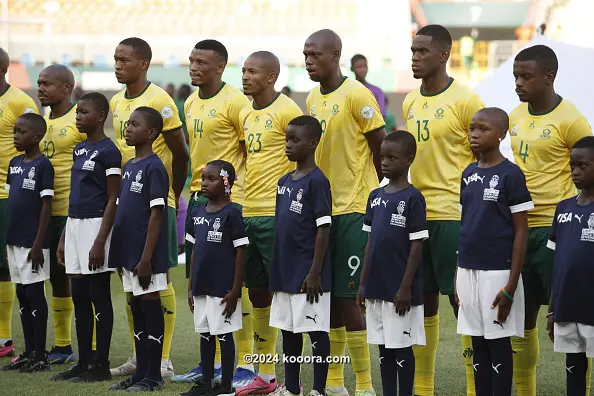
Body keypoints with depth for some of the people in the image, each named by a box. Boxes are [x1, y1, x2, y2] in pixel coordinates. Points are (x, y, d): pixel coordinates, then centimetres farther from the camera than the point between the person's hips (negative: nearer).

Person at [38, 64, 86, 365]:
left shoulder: (81, 119, -9)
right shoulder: (41, 121, 15)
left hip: (75, 212, -8)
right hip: (47, 212, 8)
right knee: (56, 275, 12)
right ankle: (62, 346, 21)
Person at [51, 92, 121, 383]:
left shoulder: (108, 151, -10)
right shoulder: (79, 149, 14)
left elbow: (113, 200, -12)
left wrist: (100, 241, -17)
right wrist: (63, 237, 16)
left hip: (97, 225, -8)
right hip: (75, 225, 8)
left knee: (99, 296, -2)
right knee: (79, 296, 9)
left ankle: (101, 366, 3)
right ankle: (83, 363, 16)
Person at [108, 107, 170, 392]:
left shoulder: (154, 168, -13)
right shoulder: (128, 166, 12)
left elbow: (156, 215, -16)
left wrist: (146, 259, -19)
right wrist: (120, 256, 15)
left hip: (145, 256, -8)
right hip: (128, 253, 8)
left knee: (151, 310, -1)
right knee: (137, 312, 12)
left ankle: (153, 376, 6)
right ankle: (140, 373, 19)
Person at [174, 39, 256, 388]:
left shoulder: (235, 101, -11)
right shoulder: (191, 104, 13)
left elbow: (253, 153, -11)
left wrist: (247, 200, -14)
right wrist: (194, 191, 19)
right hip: (198, 199, 8)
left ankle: (246, 363, 1)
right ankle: (213, 360, 19)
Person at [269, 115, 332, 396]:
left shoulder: (317, 182, -11)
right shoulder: (284, 181, 12)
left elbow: (323, 229, -14)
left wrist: (315, 273, -17)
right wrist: (275, 273, 15)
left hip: (307, 275, -8)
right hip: (285, 272, 8)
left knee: (316, 331, -1)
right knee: (288, 330, 14)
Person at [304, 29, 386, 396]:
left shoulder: (357, 95, -12)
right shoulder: (312, 99, 12)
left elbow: (382, 149, -9)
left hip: (354, 210, -8)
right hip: (323, 208, 8)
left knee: (347, 296, -8)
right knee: (327, 295, 10)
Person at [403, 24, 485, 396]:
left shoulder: (465, 100, -8)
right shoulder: (410, 102, 12)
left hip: (453, 215, -7)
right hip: (415, 214, 7)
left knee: (461, 299, -4)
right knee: (422, 298, 11)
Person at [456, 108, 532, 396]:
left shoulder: (511, 175, -9)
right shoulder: (468, 174, 9)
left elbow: (521, 232, -9)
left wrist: (511, 286, -14)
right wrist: (458, 275, 11)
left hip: (497, 272, -6)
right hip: (468, 271, 6)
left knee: (498, 344, 1)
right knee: (478, 344, 10)